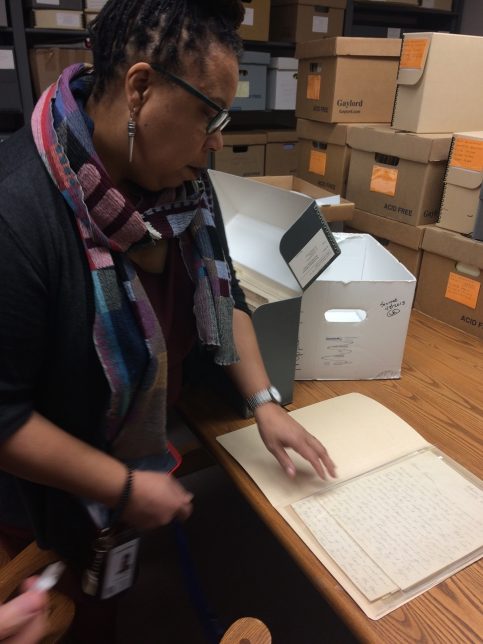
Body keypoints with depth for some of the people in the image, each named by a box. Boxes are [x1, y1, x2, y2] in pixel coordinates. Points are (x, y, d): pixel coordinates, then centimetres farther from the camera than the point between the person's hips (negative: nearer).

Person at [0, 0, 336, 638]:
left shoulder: (180, 178, -11)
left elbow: (221, 293, 0)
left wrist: (263, 402, -5)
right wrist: (123, 489, -22)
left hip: (157, 450, 6)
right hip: (60, 506, -5)